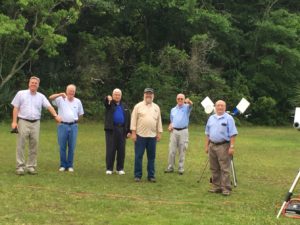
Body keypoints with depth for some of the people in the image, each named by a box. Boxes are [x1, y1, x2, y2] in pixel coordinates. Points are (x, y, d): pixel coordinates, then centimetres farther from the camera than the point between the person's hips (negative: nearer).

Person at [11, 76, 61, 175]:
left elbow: (49, 106, -3)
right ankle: (20, 167, 1)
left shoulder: (41, 96, 9)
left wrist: (55, 115, -20)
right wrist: (14, 121, -7)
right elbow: (16, 108, 1)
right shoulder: (21, 94, 4)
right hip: (23, 122, -3)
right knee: (21, 145, -2)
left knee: (34, 146, 4)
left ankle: (31, 166, 12)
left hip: (35, 123, 3)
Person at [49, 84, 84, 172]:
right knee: (62, 147, 2)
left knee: (72, 147, 4)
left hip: (73, 126, 2)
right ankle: (63, 165, 12)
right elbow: (51, 98, -15)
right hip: (62, 125, -2)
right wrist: (60, 94, -28)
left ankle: (70, 165, 13)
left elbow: (80, 113, 21)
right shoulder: (61, 99, 2)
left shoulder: (77, 101, 10)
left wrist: (74, 119, 13)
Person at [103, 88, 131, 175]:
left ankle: (120, 168, 12)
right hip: (111, 129, -3)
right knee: (110, 150, -1)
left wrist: (129, 131, 4)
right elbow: (105, 102, -20)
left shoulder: (124, 106, 15)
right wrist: (107, 98, -45)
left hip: (122, 130, 3)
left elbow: (128, 119, 12)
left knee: (121, 150, 4)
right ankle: (109, 169, 5)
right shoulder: (109, 104, 5)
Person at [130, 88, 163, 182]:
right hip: (140, 135, -3)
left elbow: (159, 121, 13)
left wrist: (159, 133, 7)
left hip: (152, 136, 3)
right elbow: (134, 119, -2)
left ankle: (151, 175, 14)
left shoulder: (156, 107, 12)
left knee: (151, 157, 7)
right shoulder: (138, 106, 1)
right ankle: (137, 175, 8)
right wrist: (133, 132, -8)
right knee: (138, 156, 0)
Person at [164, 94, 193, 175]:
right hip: (174, 131, 3)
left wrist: (189, 101, -49)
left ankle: (181, 168, 9)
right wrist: (170, 126, 1)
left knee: (182, 151, 2)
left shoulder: (186, 107, 0)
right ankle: (170, 167, 9)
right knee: (172, 151, 2)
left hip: (183, 131, -3)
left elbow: (191, 105, -24)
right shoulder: (173, 110, 14)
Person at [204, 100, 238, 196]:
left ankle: (226, 189, -5)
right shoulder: (211, 118, 14)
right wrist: (207, 146, 12)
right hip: (212, 146, 6)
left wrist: (232, 147, -14)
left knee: (225, 169, -6)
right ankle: (216, 187, 18)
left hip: (223, 146, -6)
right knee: (214, 169, 10)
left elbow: (232, 134, -8)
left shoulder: (228, 118, -3)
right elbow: (207, 133, 18)